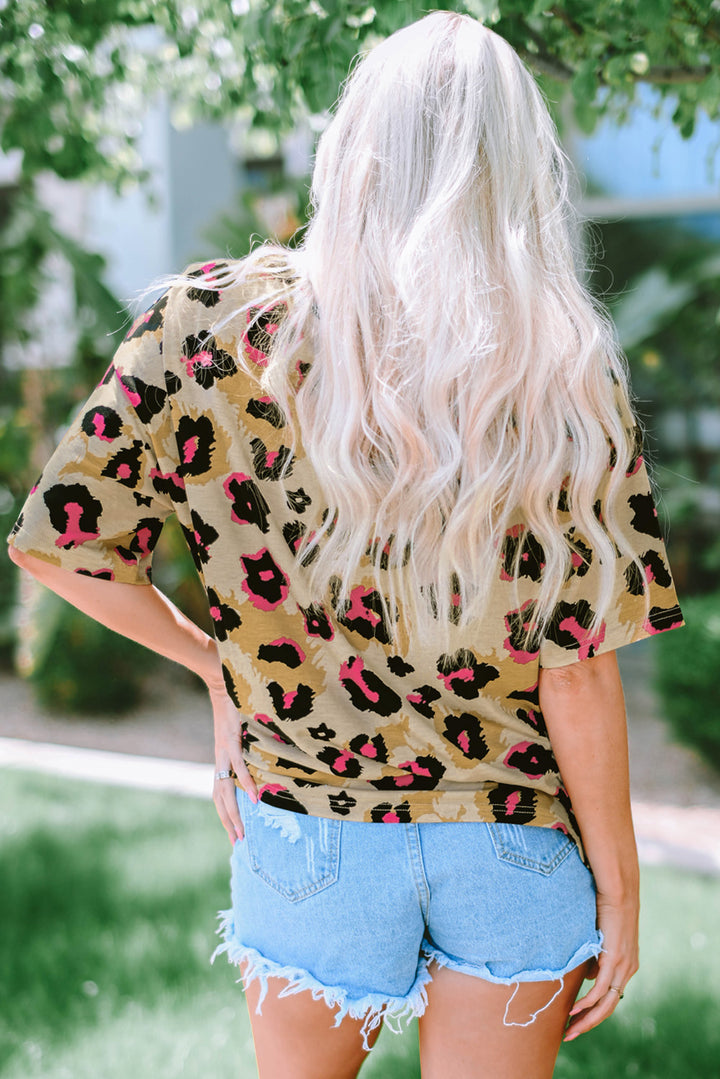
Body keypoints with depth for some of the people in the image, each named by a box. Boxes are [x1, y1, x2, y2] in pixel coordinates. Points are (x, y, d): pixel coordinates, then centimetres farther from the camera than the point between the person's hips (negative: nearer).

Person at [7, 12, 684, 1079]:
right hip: (515, 854, 0)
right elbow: (578, 673, -13)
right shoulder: (562, 372, -14)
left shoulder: (221, 322, -12)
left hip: (306, 836, 1)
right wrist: (619, 892, -1)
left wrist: (218, 665, 4)